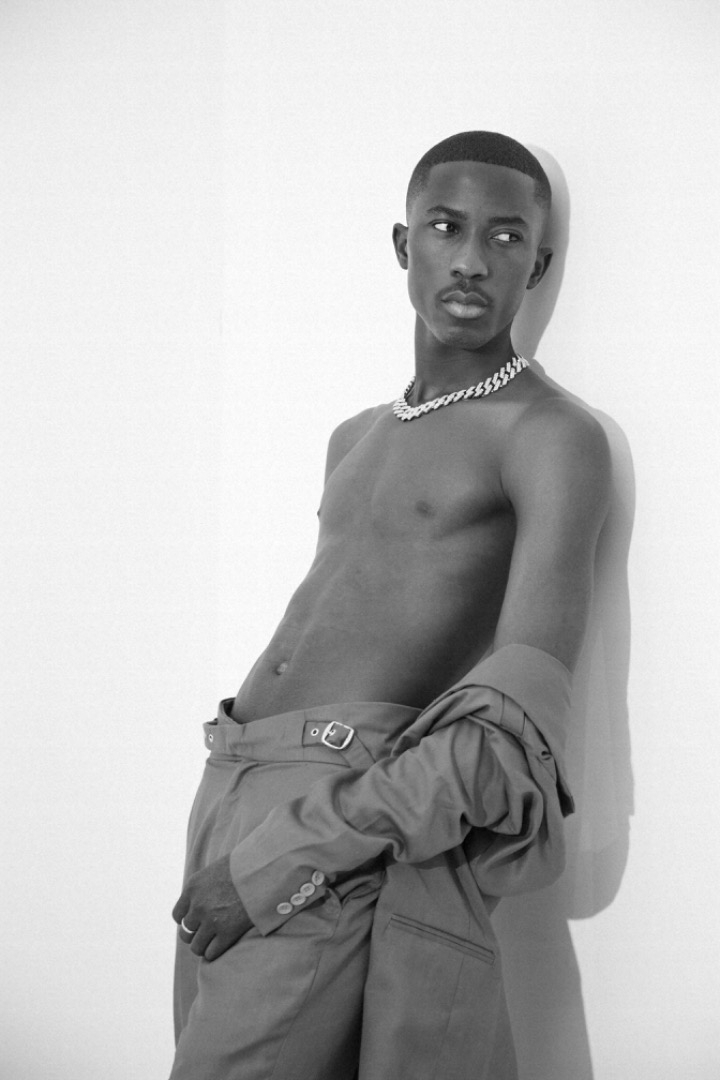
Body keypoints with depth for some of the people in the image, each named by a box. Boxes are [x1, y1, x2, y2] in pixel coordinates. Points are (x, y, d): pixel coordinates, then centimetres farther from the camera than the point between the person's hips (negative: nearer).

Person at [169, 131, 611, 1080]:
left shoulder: (556, 436, -5)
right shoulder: (355, 440, 20)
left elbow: (520, 729, -15)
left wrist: (283, 858, -19)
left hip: (348, 826, -7)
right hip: (230, 790, 7)